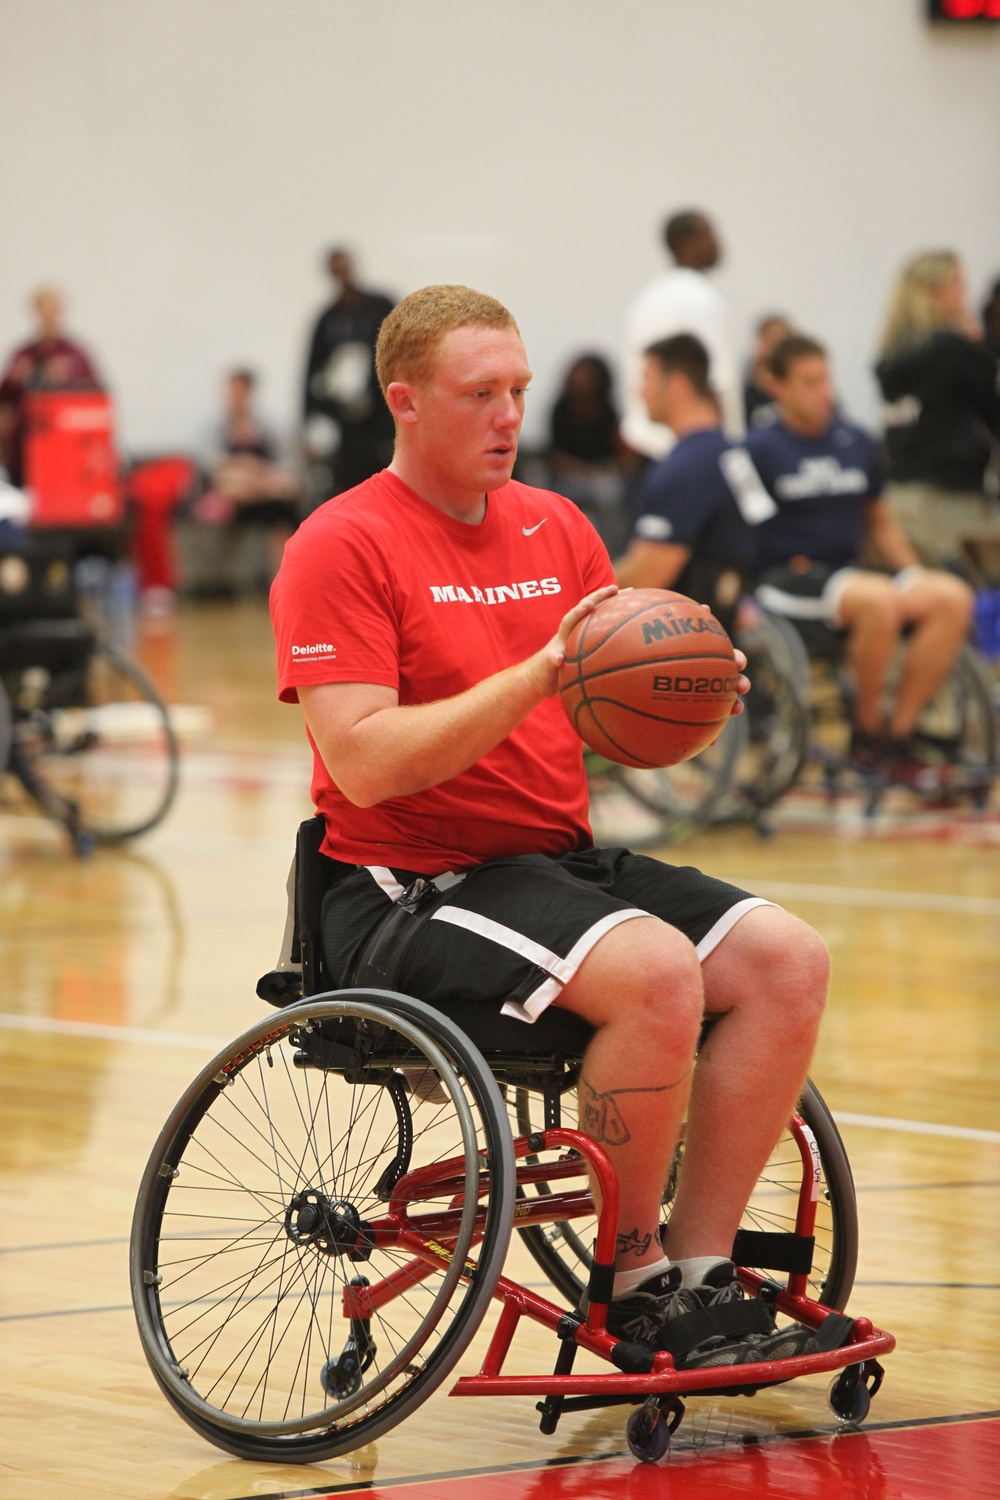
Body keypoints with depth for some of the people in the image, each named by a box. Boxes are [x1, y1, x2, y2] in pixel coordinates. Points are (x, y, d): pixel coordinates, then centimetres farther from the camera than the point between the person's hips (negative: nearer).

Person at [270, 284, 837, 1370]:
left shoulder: (558, 529, 13)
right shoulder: (341, 546, -8)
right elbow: (365, 764, -18)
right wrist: (536, 678, -25)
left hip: (559, 859, 7)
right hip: (409, 891, -7)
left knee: (785, 961, -12)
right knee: (655, 973, -30)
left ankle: (698, 1271, -7)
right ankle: (632, 1283, -13)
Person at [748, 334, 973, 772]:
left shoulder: (858, 444, 15)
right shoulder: (759, 450, -2)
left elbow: (879, 521, 24)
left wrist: (915, 575, 11)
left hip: (848, 574, 6)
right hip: (785, 583, -6)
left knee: (953, 598, -18)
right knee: (879, 600, -36)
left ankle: (899, 731, -17)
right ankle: (867, 731, -16)